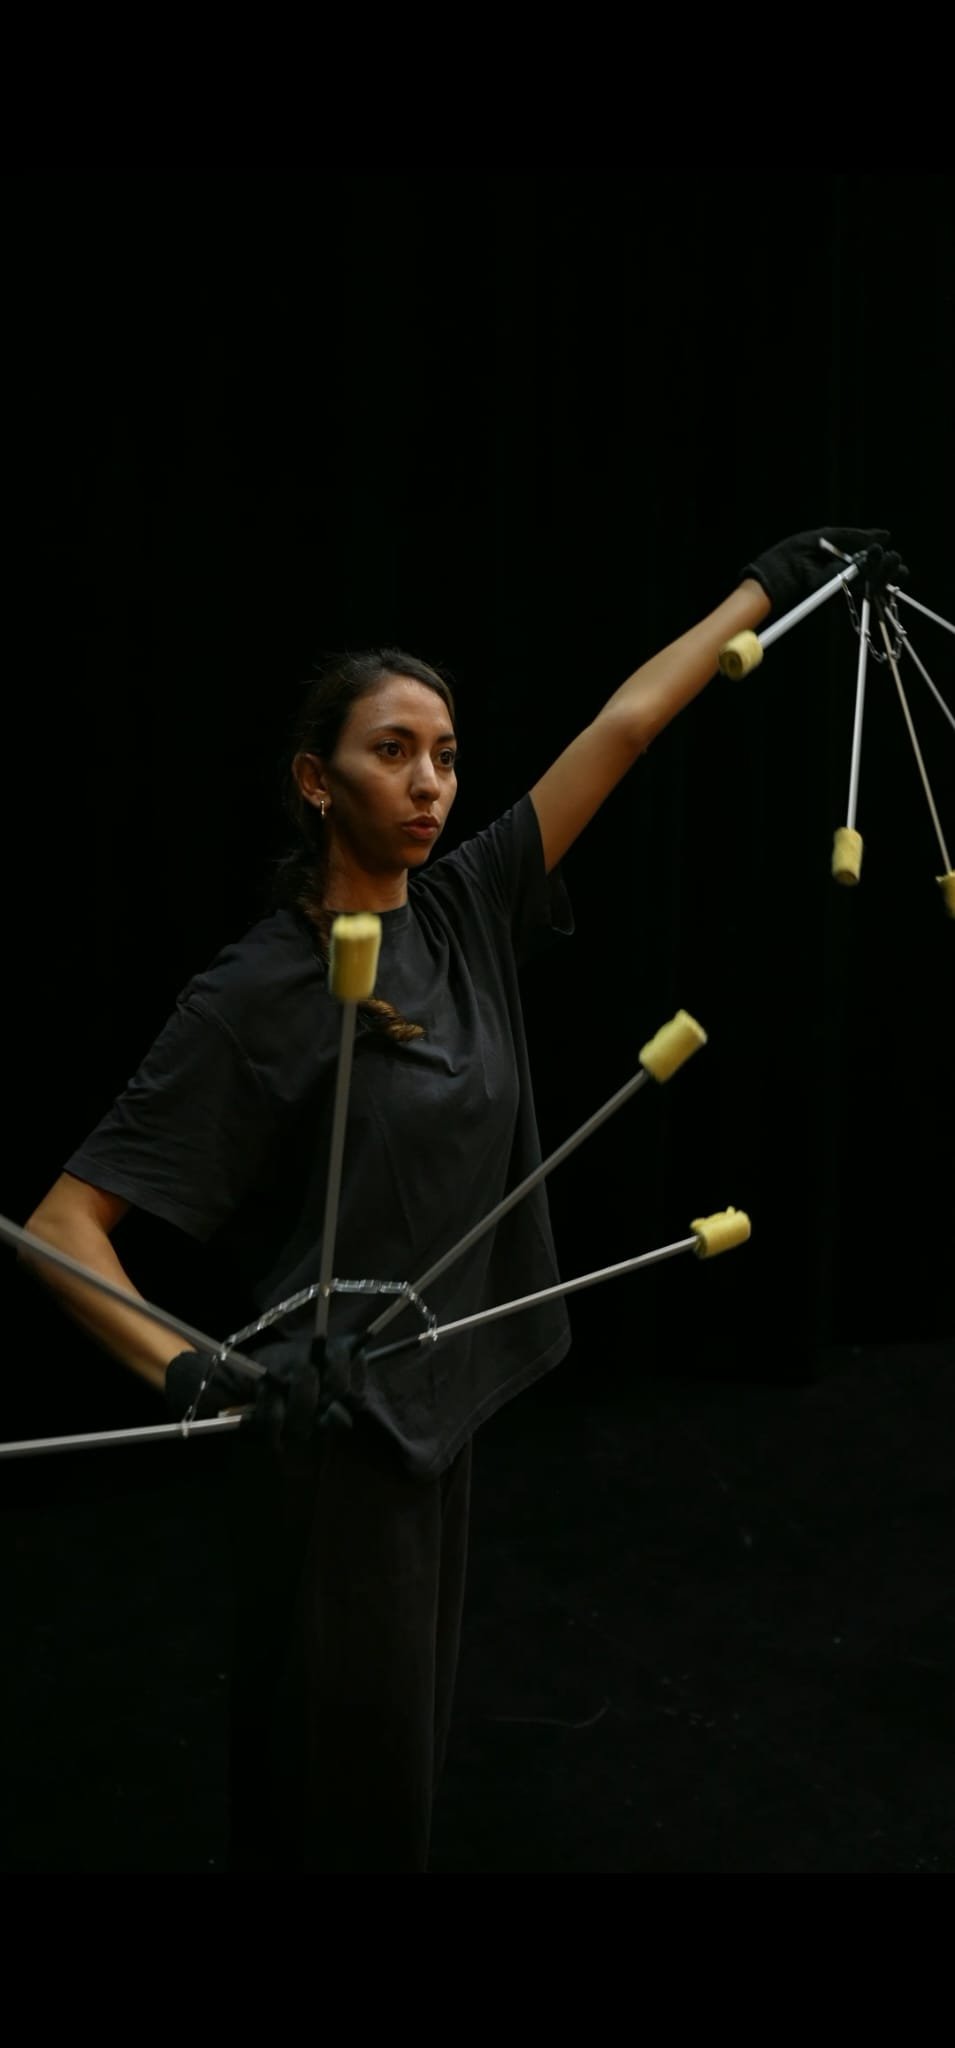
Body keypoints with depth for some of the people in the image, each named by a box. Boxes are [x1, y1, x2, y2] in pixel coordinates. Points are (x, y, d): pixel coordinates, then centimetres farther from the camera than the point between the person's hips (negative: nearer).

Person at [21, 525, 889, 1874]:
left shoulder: (465, 914, 0)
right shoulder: (254, 996, -18)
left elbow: (623, 725, 5)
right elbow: (63, 1225, -18)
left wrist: (768, 587, 11)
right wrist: (190, 1372, -33)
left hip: (440, 1402, 7)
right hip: (330, 1426, -6)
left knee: (410, 1731, 20)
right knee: (341, 1769, 6)